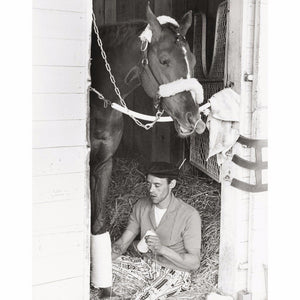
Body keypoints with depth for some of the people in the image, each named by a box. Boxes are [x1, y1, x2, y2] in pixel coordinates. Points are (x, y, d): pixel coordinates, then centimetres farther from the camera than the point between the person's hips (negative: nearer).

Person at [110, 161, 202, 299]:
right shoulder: (141, 206, -1)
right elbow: (122, 242, 2)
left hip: (174, 272, -6)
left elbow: (194, 262, -17)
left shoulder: (189, 215, -18)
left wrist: (162, 249, -31)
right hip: (145, 264, 6)